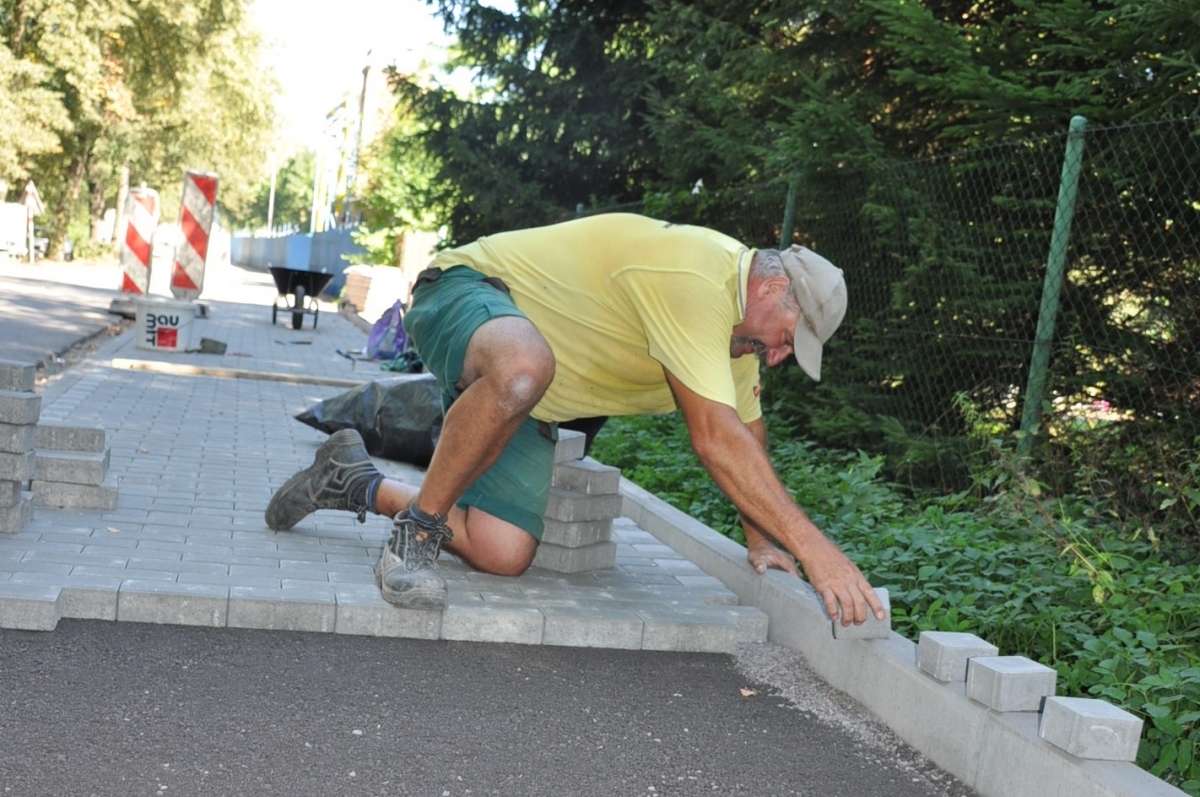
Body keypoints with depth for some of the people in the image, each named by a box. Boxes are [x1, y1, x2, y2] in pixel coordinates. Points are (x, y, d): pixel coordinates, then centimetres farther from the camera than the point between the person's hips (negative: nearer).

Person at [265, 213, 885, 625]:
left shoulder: (735, 315, 4)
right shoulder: (695, 277, -28)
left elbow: (746, 433, 14)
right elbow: (713, 439, -33)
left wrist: (762, 543, 3)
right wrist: (812, 545, -32)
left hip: (522, 400, 9)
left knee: (503, 555, -8)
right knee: (525, 367, -46)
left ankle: (356, 483, 15)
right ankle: (416, 528, -23)